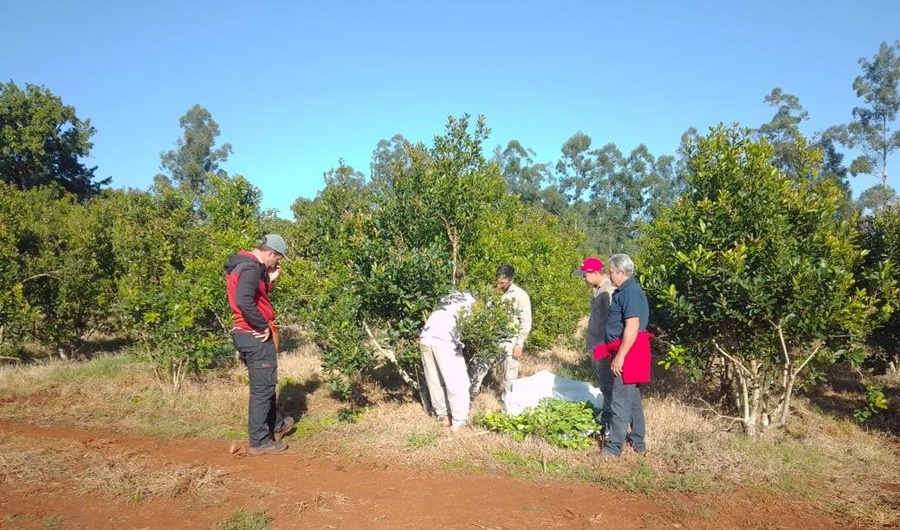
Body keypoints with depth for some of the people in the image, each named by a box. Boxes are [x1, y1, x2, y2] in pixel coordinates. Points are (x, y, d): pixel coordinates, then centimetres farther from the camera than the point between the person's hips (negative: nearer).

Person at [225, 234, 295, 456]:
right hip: (255, 337, -11)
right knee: (263, 387, -2)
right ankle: (259, 441, 6)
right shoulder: (251, 268, -19)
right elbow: (244, 301, -32)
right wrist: (263, 326, -21)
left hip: (247, 335, 11)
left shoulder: (245, 265, 14)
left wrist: (269, 280, 7)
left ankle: (276, 425, 38)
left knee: (264, 384, 22)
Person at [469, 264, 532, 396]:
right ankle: (469, 394, 22)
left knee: (509, 376, 7)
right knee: (480, 368, 7)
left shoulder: (520, 295, -11)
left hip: (510, 341, -4)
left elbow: (526, 323, -10)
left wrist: (519, 344, -12)